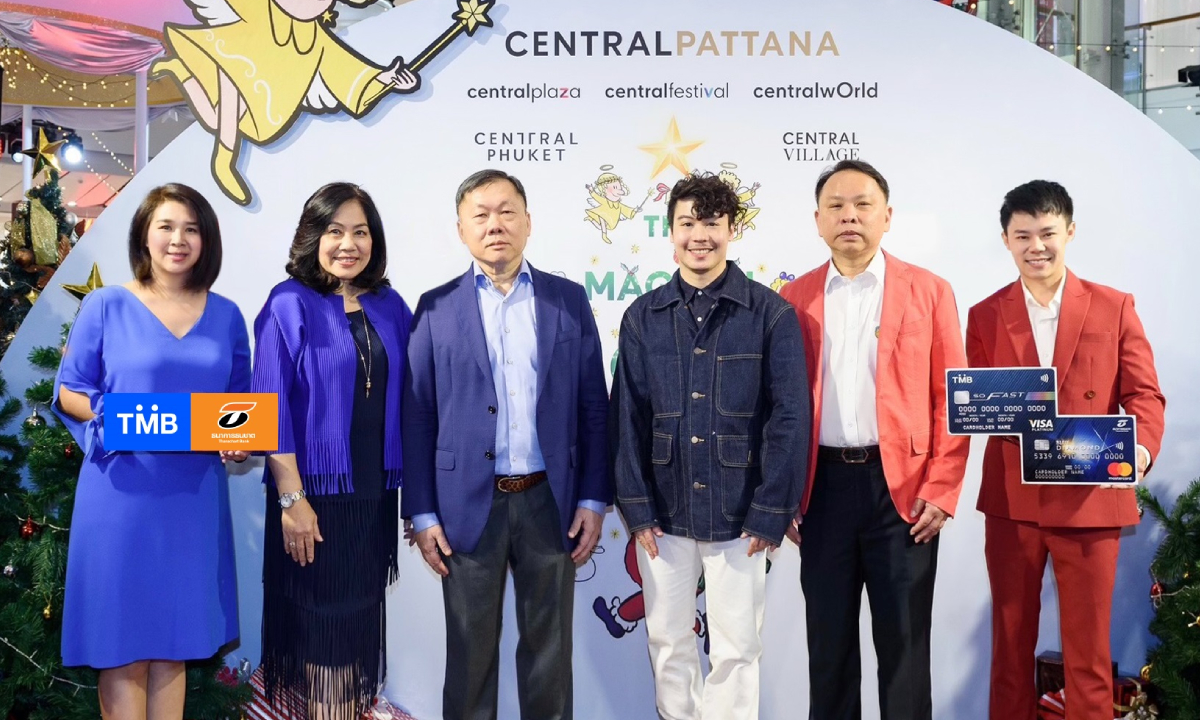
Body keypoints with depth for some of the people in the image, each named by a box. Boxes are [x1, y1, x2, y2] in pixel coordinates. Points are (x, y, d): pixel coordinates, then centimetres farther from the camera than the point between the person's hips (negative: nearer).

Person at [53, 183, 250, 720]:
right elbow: (67, 391, 1)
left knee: (175, 637, 11)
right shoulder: (105, 305, -1)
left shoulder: (225, 316, 8)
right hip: (123, 494, -3)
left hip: (195, 497, 3)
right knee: (123, 641, 3)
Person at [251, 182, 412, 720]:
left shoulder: (390, 307, 6)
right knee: (323, 623, 7)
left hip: (374, 493, 5)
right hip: (315, 492, -4)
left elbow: (403, 401, 8)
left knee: (360, 623, 15)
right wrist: (291, 498, -15)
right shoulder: (289, 305, -8)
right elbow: (272, 408, -11)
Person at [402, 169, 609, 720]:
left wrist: (593, 498, 0)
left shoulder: (569, 300, 5)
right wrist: (422, 514, -4)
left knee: (549, 646, 12)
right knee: (471, 649, 10)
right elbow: (417, 418, 1)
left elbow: (593, 408, 5)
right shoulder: (437, 307, 2)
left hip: (550, 502, 1)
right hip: (468, 504, -1)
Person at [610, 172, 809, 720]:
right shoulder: (643, 317, 3)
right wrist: (636, 508, -3)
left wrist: (771, 512, -10)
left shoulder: (772, 315, -4)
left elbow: (789, 418, -6)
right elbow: (626, 417, 2)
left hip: (739, 516, -2)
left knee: (736, 648, 7)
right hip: (664, 514, 2)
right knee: (667, 640, 14)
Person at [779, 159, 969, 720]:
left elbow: (950, 397, 1)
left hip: (903, 484, -1)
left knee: (904, 640, 8)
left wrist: (941, 490, -6)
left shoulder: (929, 291, 2)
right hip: (823, 485, 2)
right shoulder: (795, 298, 7)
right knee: (828, 637, 11)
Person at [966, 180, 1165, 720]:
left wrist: (1141, 447, -21)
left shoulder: (1114, 307, 3)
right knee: (1011, 639, 12)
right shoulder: (985, 315, 6)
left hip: (1090, 499, -1)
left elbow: (1143, 393, -1)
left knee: (1088, 644, 7)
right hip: (1011, 499, 1)